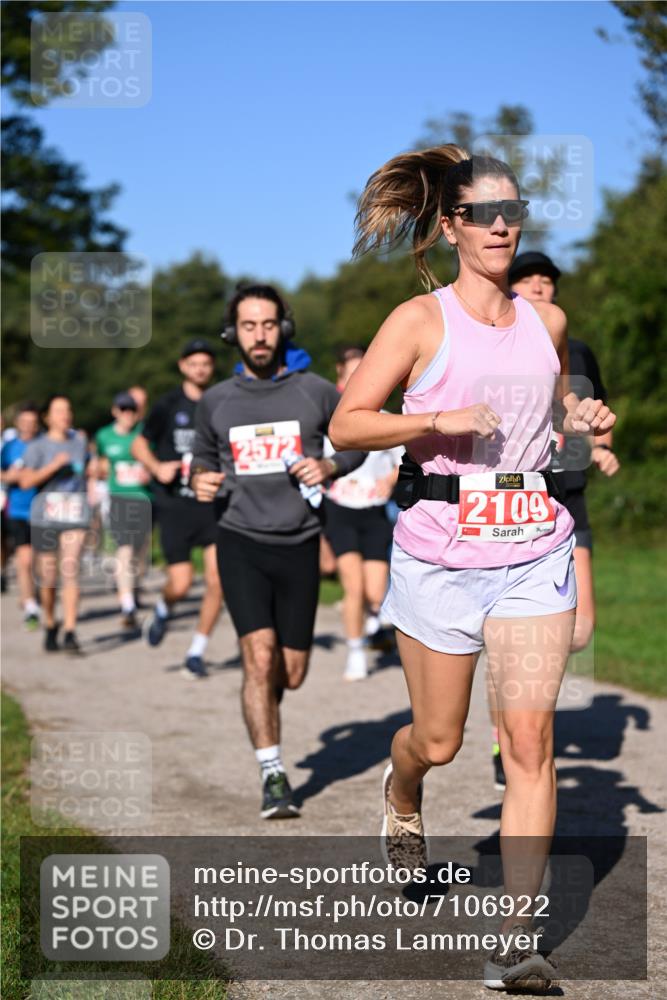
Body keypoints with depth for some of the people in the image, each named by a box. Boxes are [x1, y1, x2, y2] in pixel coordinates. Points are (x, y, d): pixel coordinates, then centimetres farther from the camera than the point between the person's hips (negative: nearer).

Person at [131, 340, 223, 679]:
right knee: (181, 584, -6)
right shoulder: (168, 405, 1)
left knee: (216, 580, -9)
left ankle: (196, 653, 6)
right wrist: (157, 467, -11)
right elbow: (139, 444, 7)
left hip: (214, 504, 2)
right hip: (175, 506, -2)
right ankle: (162, 611, 31)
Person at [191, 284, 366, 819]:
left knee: (291, 672, 6)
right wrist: (201, 479, -1)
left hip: (299, 543, 0)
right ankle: (273, 775, -9)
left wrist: (329, 467, -7)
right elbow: (204, 455, 21)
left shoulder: (316, 391, 1)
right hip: (241, 540, 0)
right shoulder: (217, 401, 6)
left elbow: (357, 440, 13)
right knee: (259, 654, -16)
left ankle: (262, 711, 42)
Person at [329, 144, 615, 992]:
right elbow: (345, 424, -7)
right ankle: (401, 798, 48)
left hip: (535, 552, 3)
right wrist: (442, 420, -20)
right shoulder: (420, 320, -4)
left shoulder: (546, 322, 9)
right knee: (438, 740, 10)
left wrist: (581, 417, 5)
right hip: (440, 553, -2)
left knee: (529, 739, -6)